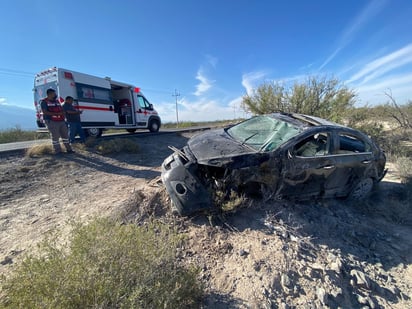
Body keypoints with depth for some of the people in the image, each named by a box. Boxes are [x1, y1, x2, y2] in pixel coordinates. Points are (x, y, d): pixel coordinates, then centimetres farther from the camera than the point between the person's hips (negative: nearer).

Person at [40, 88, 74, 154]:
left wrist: (63, 113, 1)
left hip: (61, 121, 7)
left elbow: (62, 109, 25)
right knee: (55, 136, -5)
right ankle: (57, 151, 3)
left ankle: (68, 149, 17)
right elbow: (45, 112, -12)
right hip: (51, 121, -7)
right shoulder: (44, 102, -3)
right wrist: (56, 114, -19)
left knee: (65, 135, 8)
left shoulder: (57, 101, 19)